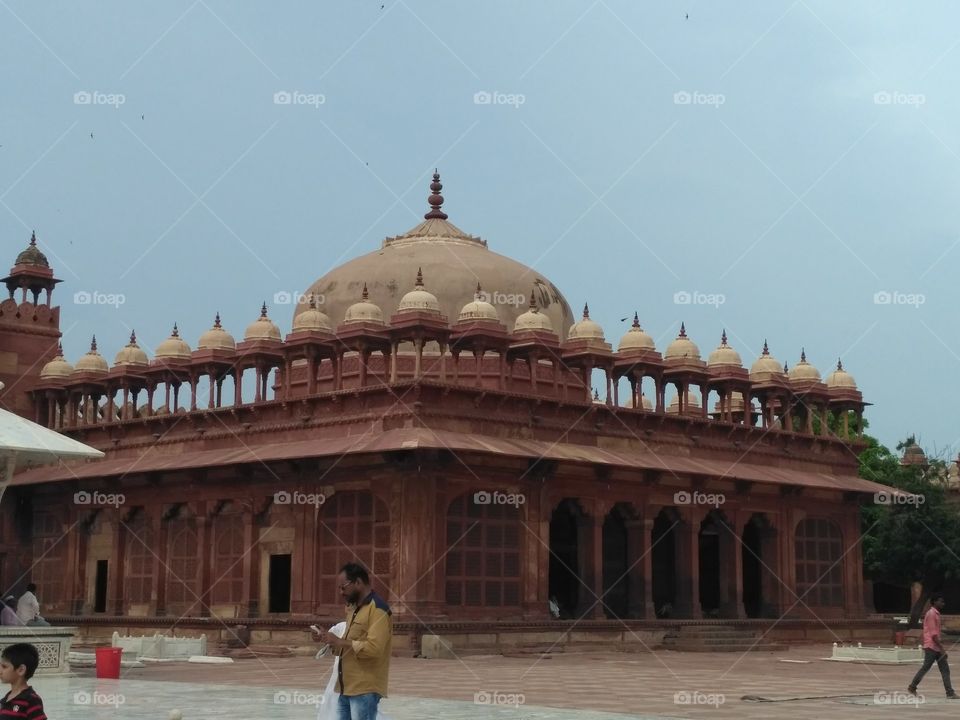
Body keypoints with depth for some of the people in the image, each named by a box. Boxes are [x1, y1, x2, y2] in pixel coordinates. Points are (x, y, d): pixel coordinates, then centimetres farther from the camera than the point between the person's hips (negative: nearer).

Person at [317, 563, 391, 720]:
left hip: (365, 690, -9)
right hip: (346, 688, 9)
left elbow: (374, 648, -23)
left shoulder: (378, 608, -13)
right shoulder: (354, 608, 18)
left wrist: (341, 642, -17)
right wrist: (335, 642, 3)